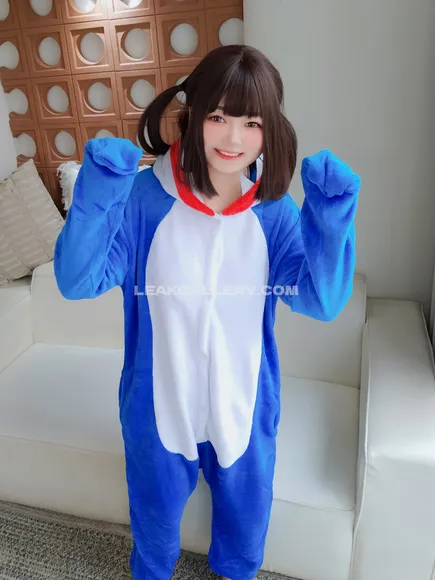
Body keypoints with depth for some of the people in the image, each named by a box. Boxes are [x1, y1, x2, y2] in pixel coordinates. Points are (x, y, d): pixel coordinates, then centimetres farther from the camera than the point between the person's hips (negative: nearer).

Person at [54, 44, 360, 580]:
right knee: (155, 510, 28)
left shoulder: (273, 208, -12)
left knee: (246, 514, 28)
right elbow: (77, 281, -21)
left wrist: (331, 217, -29)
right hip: (158, 402, -1)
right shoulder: (144, 196, -17)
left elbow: (322, 301, -16)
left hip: (244, 403, 2)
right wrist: (96, 195, -34)